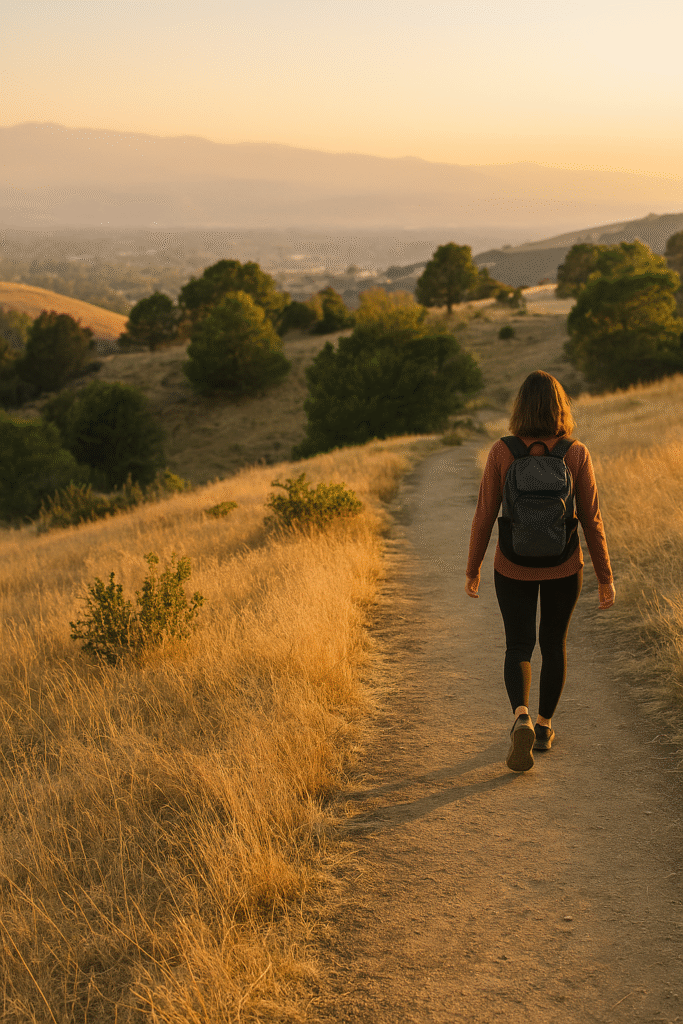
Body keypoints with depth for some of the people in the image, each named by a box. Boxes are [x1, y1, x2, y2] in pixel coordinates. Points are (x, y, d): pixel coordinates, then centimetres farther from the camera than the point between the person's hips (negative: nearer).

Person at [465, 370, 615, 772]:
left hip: (514, 566, -1)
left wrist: (473, 568, 5)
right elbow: (592, 520, -9)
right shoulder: (577, 455, -12)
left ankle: (522, 719, -11)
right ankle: (544, 727, 31)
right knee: (554, 642, 21)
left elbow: (485, 516, -8)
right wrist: (606, 577, 1)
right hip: (563, 566, 1)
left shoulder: (502, 453, -13)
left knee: (519, 647, 13)